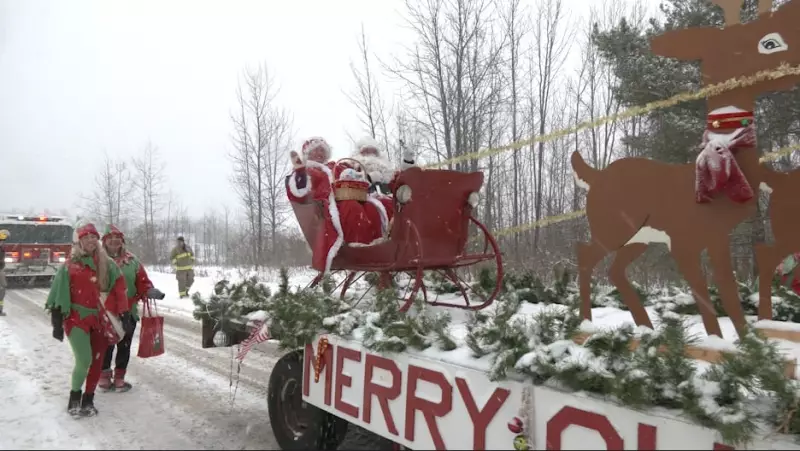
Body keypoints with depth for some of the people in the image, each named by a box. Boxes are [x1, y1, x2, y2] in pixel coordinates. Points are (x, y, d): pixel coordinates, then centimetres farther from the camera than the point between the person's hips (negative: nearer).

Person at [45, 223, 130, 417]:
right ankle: (75, 396, 12)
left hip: (101, 319, 3)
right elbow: (59, 295, -2)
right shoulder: (69, 266, -2)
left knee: (97, 361, 8)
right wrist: (57, 322, -4)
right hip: (76, 318, -3)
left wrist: (124, 313, -3)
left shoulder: (107, 264, 5)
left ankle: (88, 400, 24)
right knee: (84, 360, -13)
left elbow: (119, 289, 3)